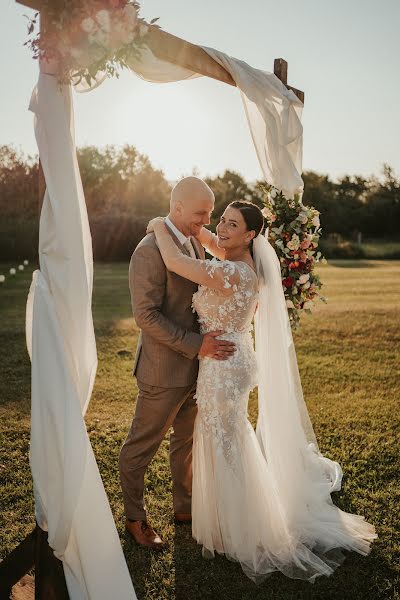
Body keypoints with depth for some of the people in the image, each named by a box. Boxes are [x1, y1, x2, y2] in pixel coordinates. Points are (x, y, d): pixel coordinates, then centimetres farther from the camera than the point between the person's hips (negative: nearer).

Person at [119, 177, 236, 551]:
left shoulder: (195, 245, 8)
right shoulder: (150, 251, -19)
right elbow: (146, 315, -23)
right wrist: (196, 345, -24)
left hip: (194, 364, 9)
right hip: (164, 369, -8)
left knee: (188, 441, 22)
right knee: (141, 448, 10)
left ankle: (185, 506, 40)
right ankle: (134, 519, 30)